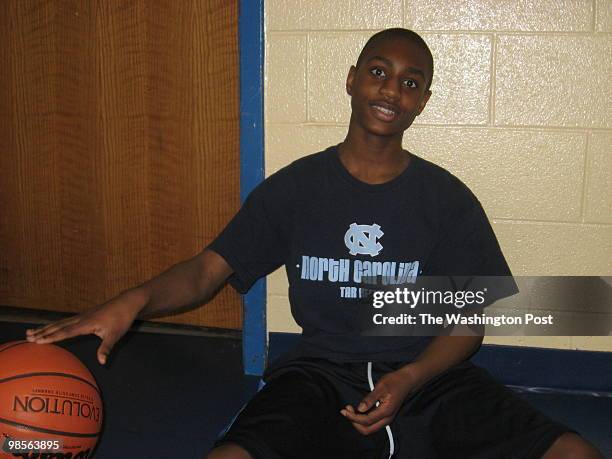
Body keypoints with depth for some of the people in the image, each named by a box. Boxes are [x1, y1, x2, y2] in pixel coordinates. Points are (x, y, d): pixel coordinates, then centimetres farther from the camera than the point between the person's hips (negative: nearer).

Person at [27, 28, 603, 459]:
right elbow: (208, 269, 0)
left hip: (426, 376, 2)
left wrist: (409, 379, -15)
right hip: (320, 371, -1)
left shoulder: (448, 199, 4)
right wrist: (135, 300, -21)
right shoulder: (294, 188, 3)